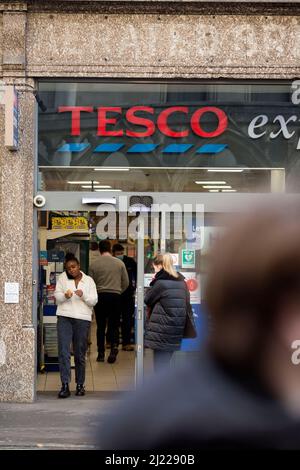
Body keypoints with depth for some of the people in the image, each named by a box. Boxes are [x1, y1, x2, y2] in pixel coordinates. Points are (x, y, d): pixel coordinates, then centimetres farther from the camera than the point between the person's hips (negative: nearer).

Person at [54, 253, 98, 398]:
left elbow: (94, 301, 3)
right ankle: (65, 385, -10)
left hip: (82, 319, 0)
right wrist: (65, 296, -17)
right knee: (64, 352, -10)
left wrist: (83, 295, -16)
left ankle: (80, 384, 17)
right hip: (64, 317, 0)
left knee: (80, 354, 6)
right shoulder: (62, 278, 9)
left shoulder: (88, 280, 9)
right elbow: (57, 295, 5)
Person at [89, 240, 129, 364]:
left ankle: (101, 354, 10)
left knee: (100, 326, 8)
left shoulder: (94, 264, -1)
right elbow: (126, 282, 5)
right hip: (115, 296, 0)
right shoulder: (120, 263, 1)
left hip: (100, 296, 0)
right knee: (114, 325, 7)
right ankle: (114, 346, -15)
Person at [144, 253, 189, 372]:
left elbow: (147, 299, -3)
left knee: (159, 362, 0)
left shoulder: (160, 282, -13)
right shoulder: (181, 281, 8)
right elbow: (187, 301, 16)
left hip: (161, 328, -7)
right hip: (176, 329, 7)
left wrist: (152, 283, 5)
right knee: (166, 359, 15)